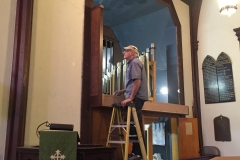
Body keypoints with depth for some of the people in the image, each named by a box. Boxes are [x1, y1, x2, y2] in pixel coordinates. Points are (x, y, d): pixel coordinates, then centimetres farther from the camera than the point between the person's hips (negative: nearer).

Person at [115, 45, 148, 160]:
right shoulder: (132, 63, 23)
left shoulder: (134, 62, -7)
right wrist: (123, 91, 17)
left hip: (136, 98, -10)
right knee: (134, 125, 11)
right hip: (135, 98, 10)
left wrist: (130, 98, -22)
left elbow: (137, 81, -19)